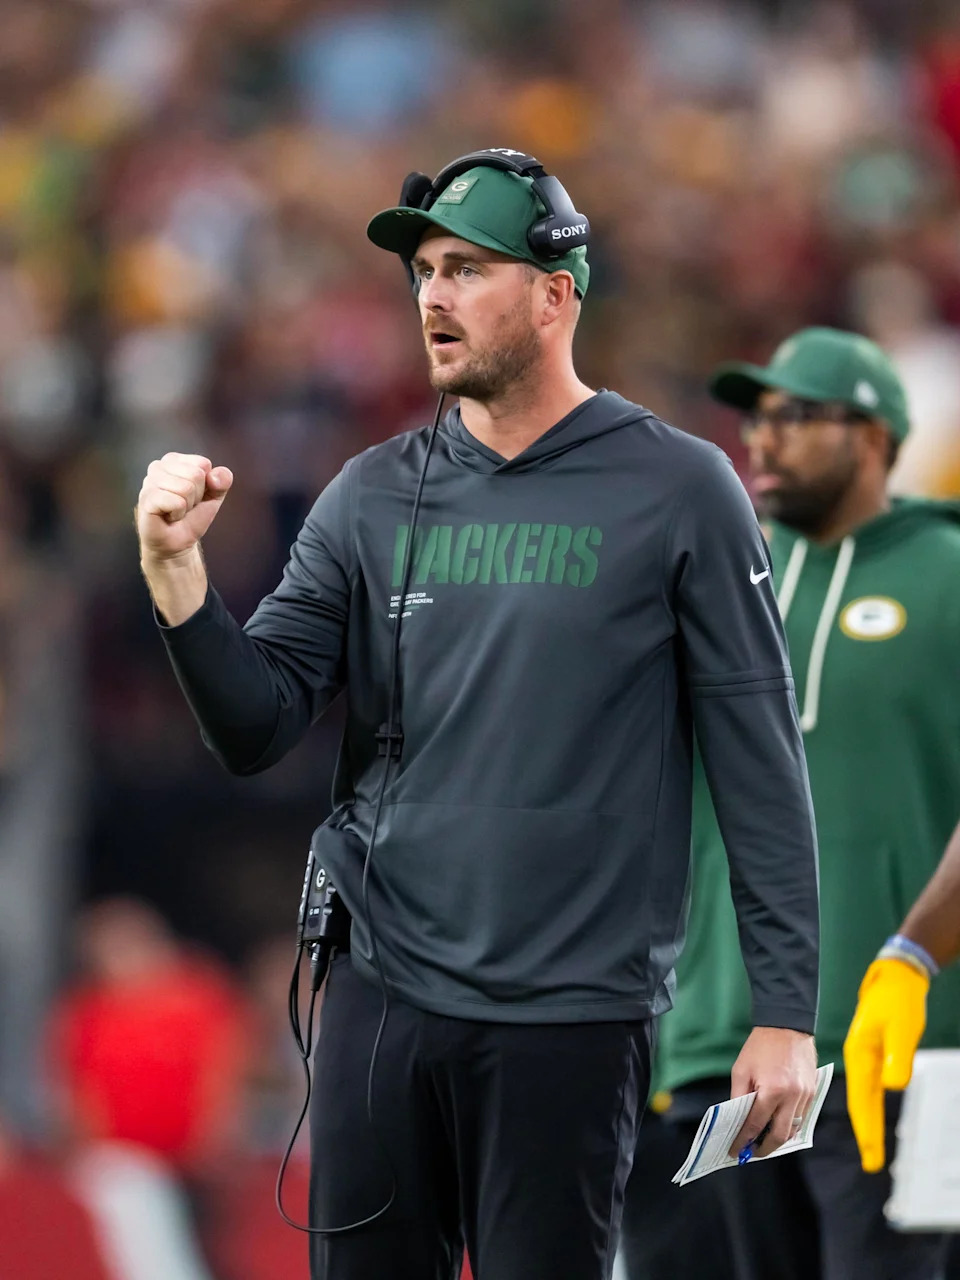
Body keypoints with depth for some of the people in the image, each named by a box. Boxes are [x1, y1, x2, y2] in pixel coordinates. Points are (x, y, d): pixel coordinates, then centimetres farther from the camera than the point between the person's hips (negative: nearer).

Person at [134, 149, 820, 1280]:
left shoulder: (677, 491, -2)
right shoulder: (372, 498, 8)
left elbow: (759, 761, -3)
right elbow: (257, 731, 4)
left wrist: (785, 1012, -7)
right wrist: (176, 574, -13)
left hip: (570, 1016, -4)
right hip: (381, 993, 4)